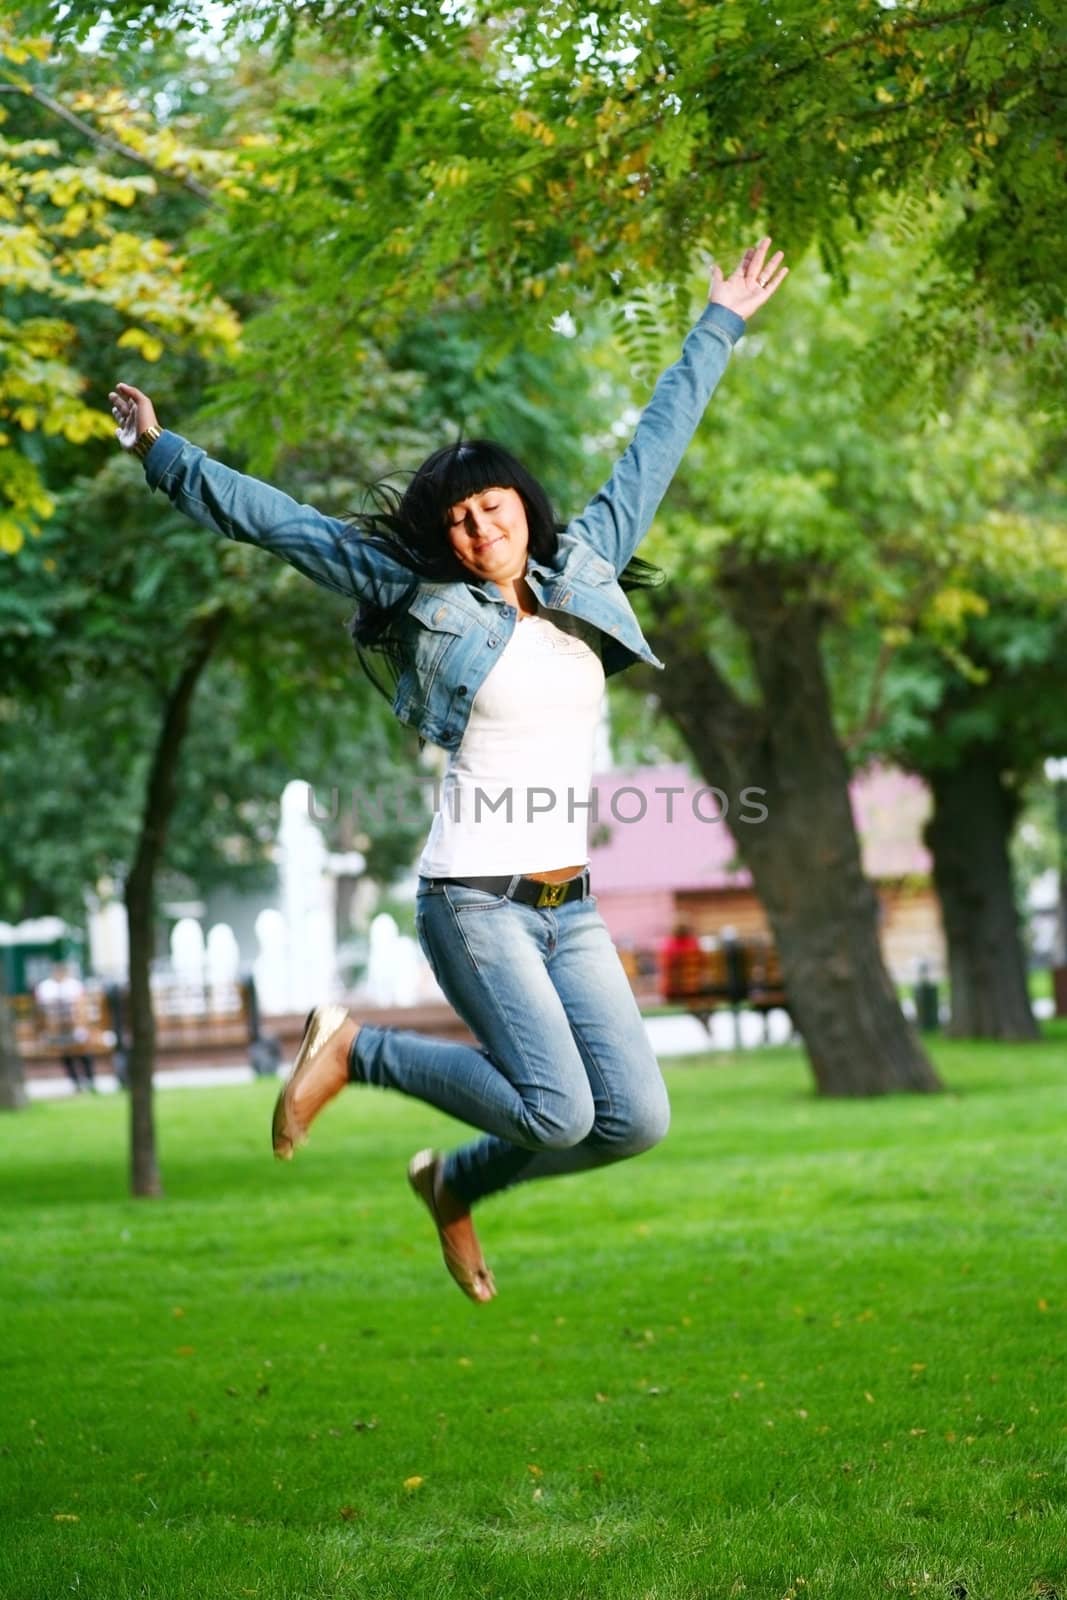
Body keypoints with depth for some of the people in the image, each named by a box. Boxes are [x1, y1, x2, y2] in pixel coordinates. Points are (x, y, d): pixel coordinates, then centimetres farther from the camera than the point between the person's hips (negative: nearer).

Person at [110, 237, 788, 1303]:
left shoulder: (583, 576, 12)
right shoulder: (425, 603, 0)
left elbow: (651, 455, 20)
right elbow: (280, 523, 3)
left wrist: (718, 328, 28)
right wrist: (165, 453, 3)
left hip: (570, 905, 6)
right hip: (474, 897, -6)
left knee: (634, 1120, -4)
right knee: (558, 1110, -17)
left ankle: (455, 1184, 22)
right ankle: (351, 1051, 5)